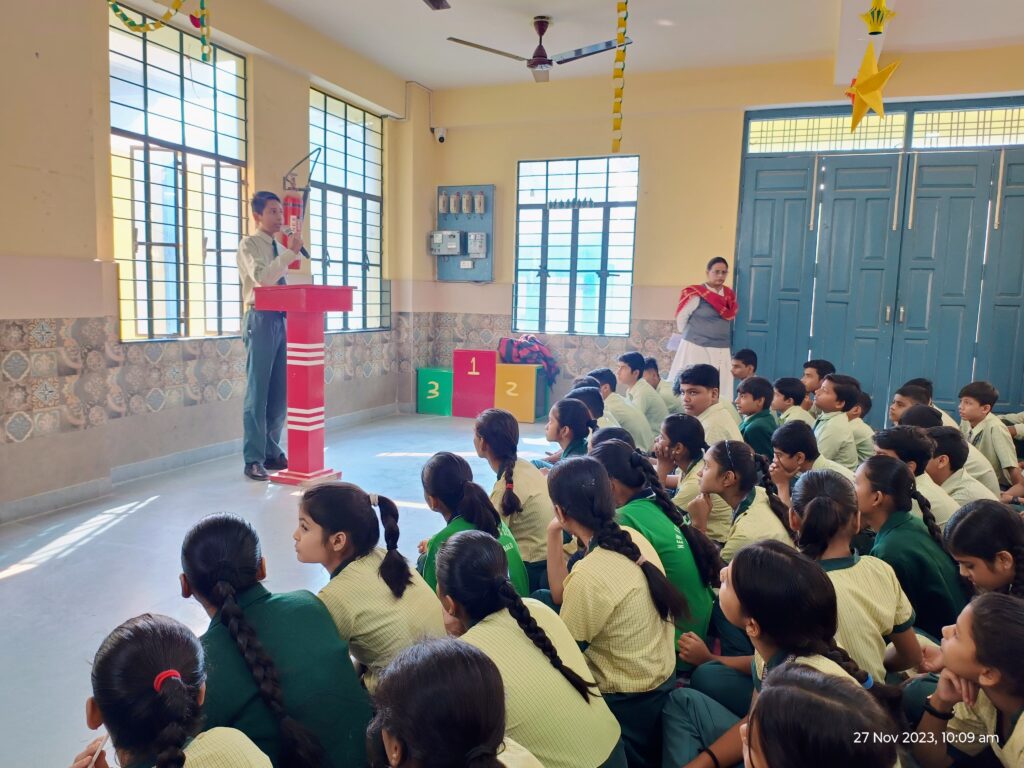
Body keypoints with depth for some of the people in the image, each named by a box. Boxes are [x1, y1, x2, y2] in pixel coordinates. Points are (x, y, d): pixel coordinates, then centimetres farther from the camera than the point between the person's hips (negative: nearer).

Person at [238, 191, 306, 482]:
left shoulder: (278, 248, 19)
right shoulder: (249, 244, -3)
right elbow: (261, 277, -21)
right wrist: (291, 252, -22)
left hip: (281, 320, 7)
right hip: (261, 320, -7)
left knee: (279, 392, 9)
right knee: (258, 392, -5)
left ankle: (272, 452, 19)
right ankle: (253, 459, 1)